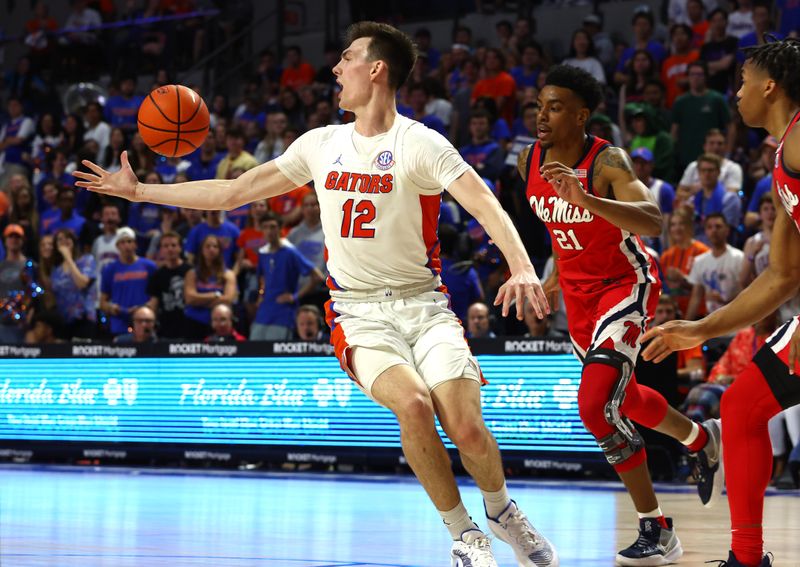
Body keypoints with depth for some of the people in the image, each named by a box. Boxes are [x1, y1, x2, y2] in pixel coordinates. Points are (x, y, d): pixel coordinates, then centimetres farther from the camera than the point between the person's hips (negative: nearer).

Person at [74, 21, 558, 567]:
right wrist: (139, 190, 14)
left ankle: (502, 511, 15)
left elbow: (486, 204, -18)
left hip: (422, 305, -2)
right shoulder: (322, 143, 9)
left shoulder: (420, 143, -5)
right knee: (413, 403, -28)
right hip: (359, 313, 2)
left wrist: (523, 267, -35)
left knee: (467, 427, -19)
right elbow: (231, 192, 15)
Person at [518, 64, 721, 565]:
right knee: (624, 396, 23)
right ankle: (703, 439, 54)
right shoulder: (530, 162, -4)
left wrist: (587, 200, -53)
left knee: (597, 406, -22)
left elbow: (653, 223, -42)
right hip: (580, 291, 8)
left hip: (626, 283, -8)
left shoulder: (608, 162, -25)